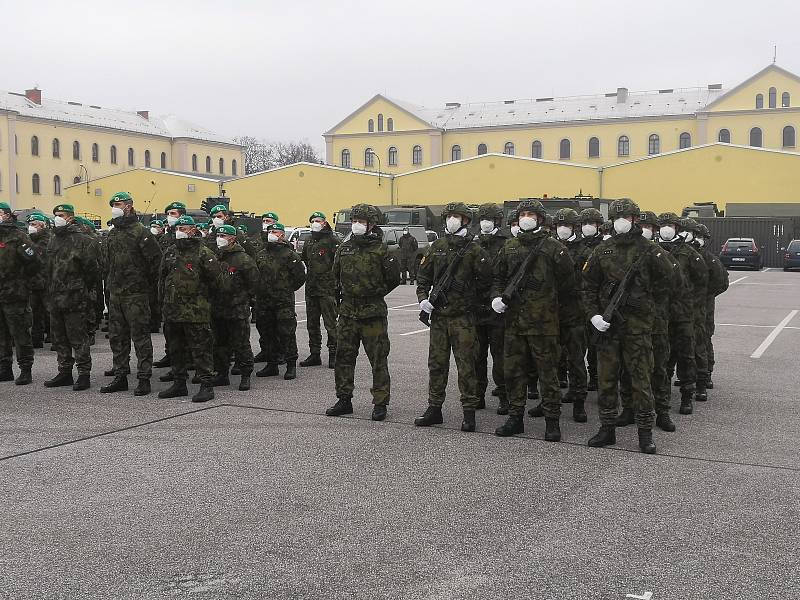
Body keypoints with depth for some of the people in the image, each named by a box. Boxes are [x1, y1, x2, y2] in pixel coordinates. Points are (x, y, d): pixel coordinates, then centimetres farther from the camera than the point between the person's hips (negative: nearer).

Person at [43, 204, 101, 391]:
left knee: (78, 337, -5)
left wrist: (82, 289, -7)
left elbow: (92, 268, -12)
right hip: (56, 298, 8)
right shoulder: (54, 240, 16)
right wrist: (51, 290, 17)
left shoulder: (83, 240, -10)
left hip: (75, 298, -8)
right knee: (59, 337, 13)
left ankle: (84, 374, 2)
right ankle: (65, 372, 23)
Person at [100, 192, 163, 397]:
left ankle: (144, 379, 1)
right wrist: (110, 283, 16)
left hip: (136, 295, -8)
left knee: (140, 337, -3)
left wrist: (147, 281, -6)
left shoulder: (140, 232, -10)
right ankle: (120, 376, 21)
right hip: (115, 293, 8)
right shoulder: (111, 235, 15)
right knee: (117, 337, 12)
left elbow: (157, 258, -13)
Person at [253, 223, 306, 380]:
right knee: (269, 333, 11)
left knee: (286, 332, -5)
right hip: (264, 301, 6)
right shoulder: (261, 254, 12)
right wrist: (259, 291, 15)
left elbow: (300, 276, -5)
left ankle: (291, 365, 3)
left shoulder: (289, 254, -5)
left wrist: (288, 289, 2)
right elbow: (255, 274, 23)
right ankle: (271, 364, 21)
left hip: (284, 302, -6)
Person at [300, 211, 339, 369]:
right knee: (312, 324, 11)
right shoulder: (308, 242, 16)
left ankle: (333, 354, 3)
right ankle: (315, 354, 19)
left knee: (330, 323, -3)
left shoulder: (332, 240, -6)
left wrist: (336, 284, -18)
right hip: (311, 289, 8)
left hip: (327, 289, -7)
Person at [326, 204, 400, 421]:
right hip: (347, 312, 5)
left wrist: (376, 294, 2)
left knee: (378, 359, 1)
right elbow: (336, 275, 24)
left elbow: (394, 279, 1)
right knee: (344, 356, 9)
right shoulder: (344, 248, 9)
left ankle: (380, 403, 9)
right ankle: (344, 400, 21)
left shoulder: (380, 249, -5)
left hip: (373, 313, -5)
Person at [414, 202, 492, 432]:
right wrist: (423, 297, 0)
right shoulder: (437, 247, 11)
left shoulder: (474, 249, -3)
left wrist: (466, 291, -3)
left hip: (463, 316, -4)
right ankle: (434, 409, 18)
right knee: (436, 362, 9)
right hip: (438, 314, 4)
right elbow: (423, 275, 14)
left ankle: (469, 411, 6)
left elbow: (486, 278, -4)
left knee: (466, 364, -2)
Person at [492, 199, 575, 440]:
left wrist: (547, 303, 5)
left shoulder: (553, 248, -3)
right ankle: (515, 418, 20)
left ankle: (552, 421, 10)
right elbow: (499, 277, 19)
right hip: (514, 320, 5)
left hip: (543, 321, -5)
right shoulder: (510, 247, 12)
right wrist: (497, 297, 1)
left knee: (547, 371, 1)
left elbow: (567, 284, 1)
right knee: (514, 370, 9)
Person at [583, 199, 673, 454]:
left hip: (638, 322, -3)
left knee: (641, 378, 0)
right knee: (606, 378, 7)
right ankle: (607, 429, 17)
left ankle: (645, 433, 8)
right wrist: (593, 314, -3)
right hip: (607, 324, 3)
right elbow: (588, 285, 8)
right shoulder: (602, 250, 7)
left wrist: (642, 294, 2)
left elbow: (667, 277, 4)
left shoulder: (649, 250, 0)